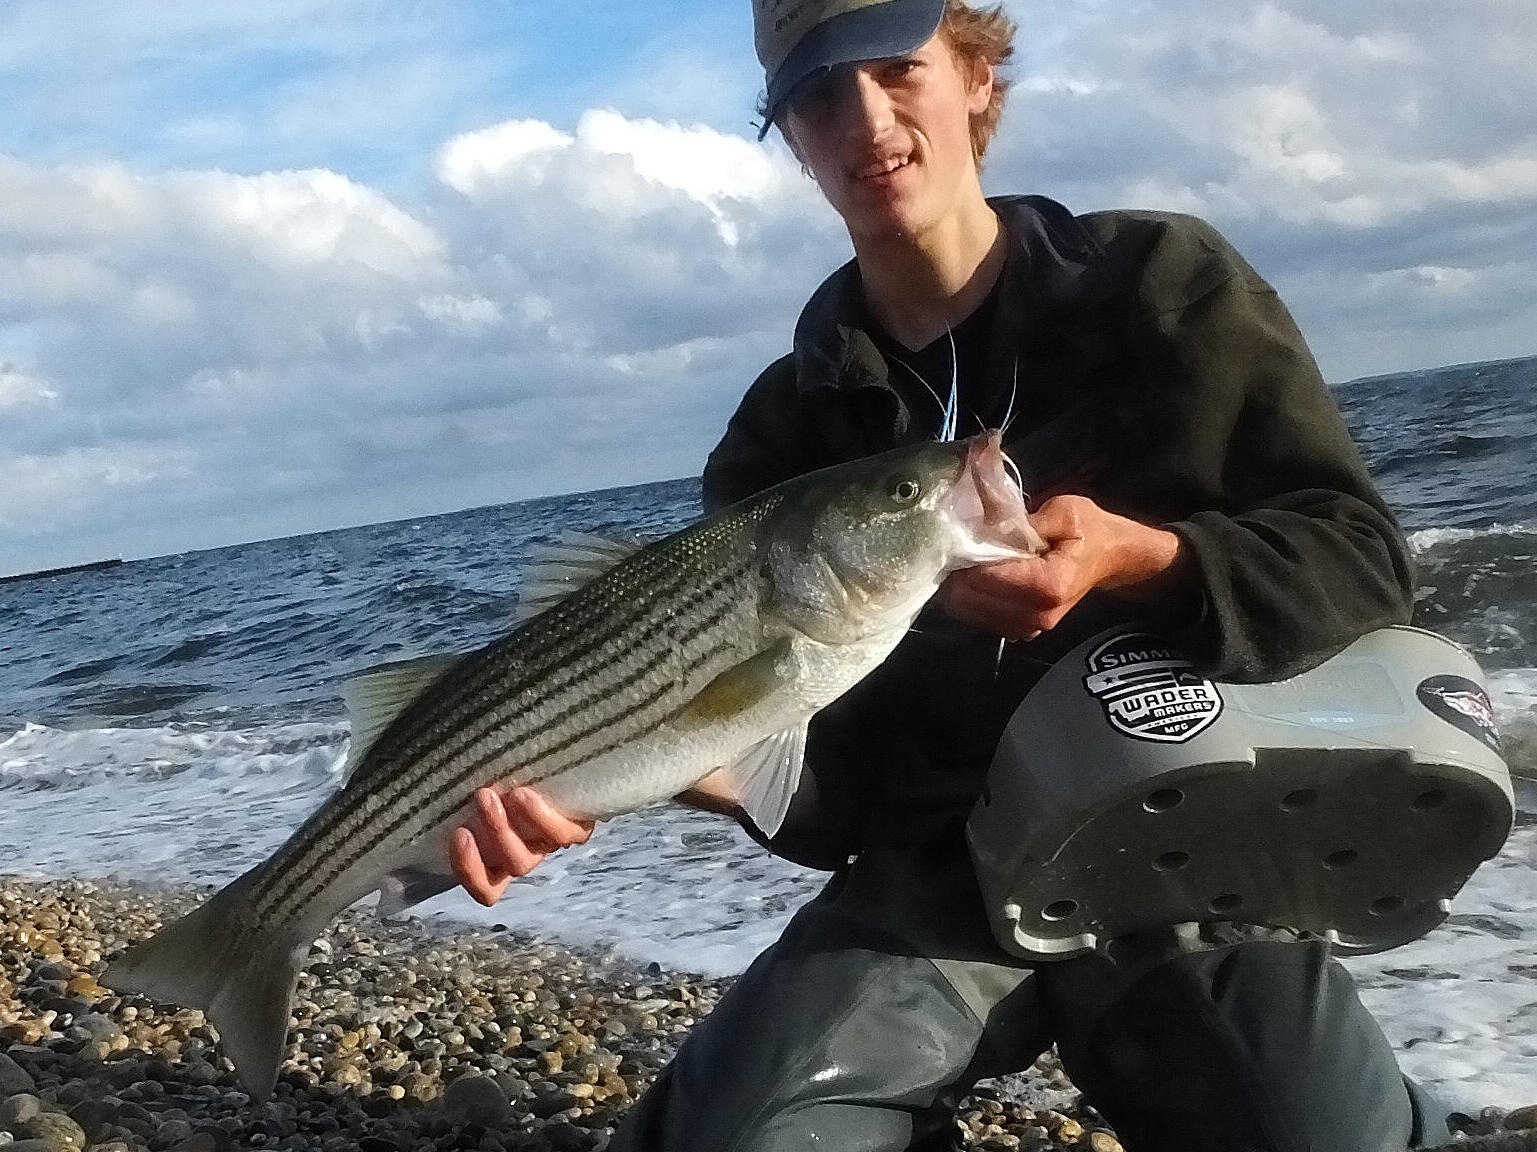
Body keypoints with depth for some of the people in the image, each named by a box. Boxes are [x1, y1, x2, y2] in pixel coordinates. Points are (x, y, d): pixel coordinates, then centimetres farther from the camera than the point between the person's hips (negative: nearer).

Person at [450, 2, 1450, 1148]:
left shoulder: (1163, 284, 3)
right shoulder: (789, 428, 7)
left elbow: (1363, 556, -1)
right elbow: (816, 771, 2)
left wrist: (1139, 559, -20)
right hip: (932, 878, 1)